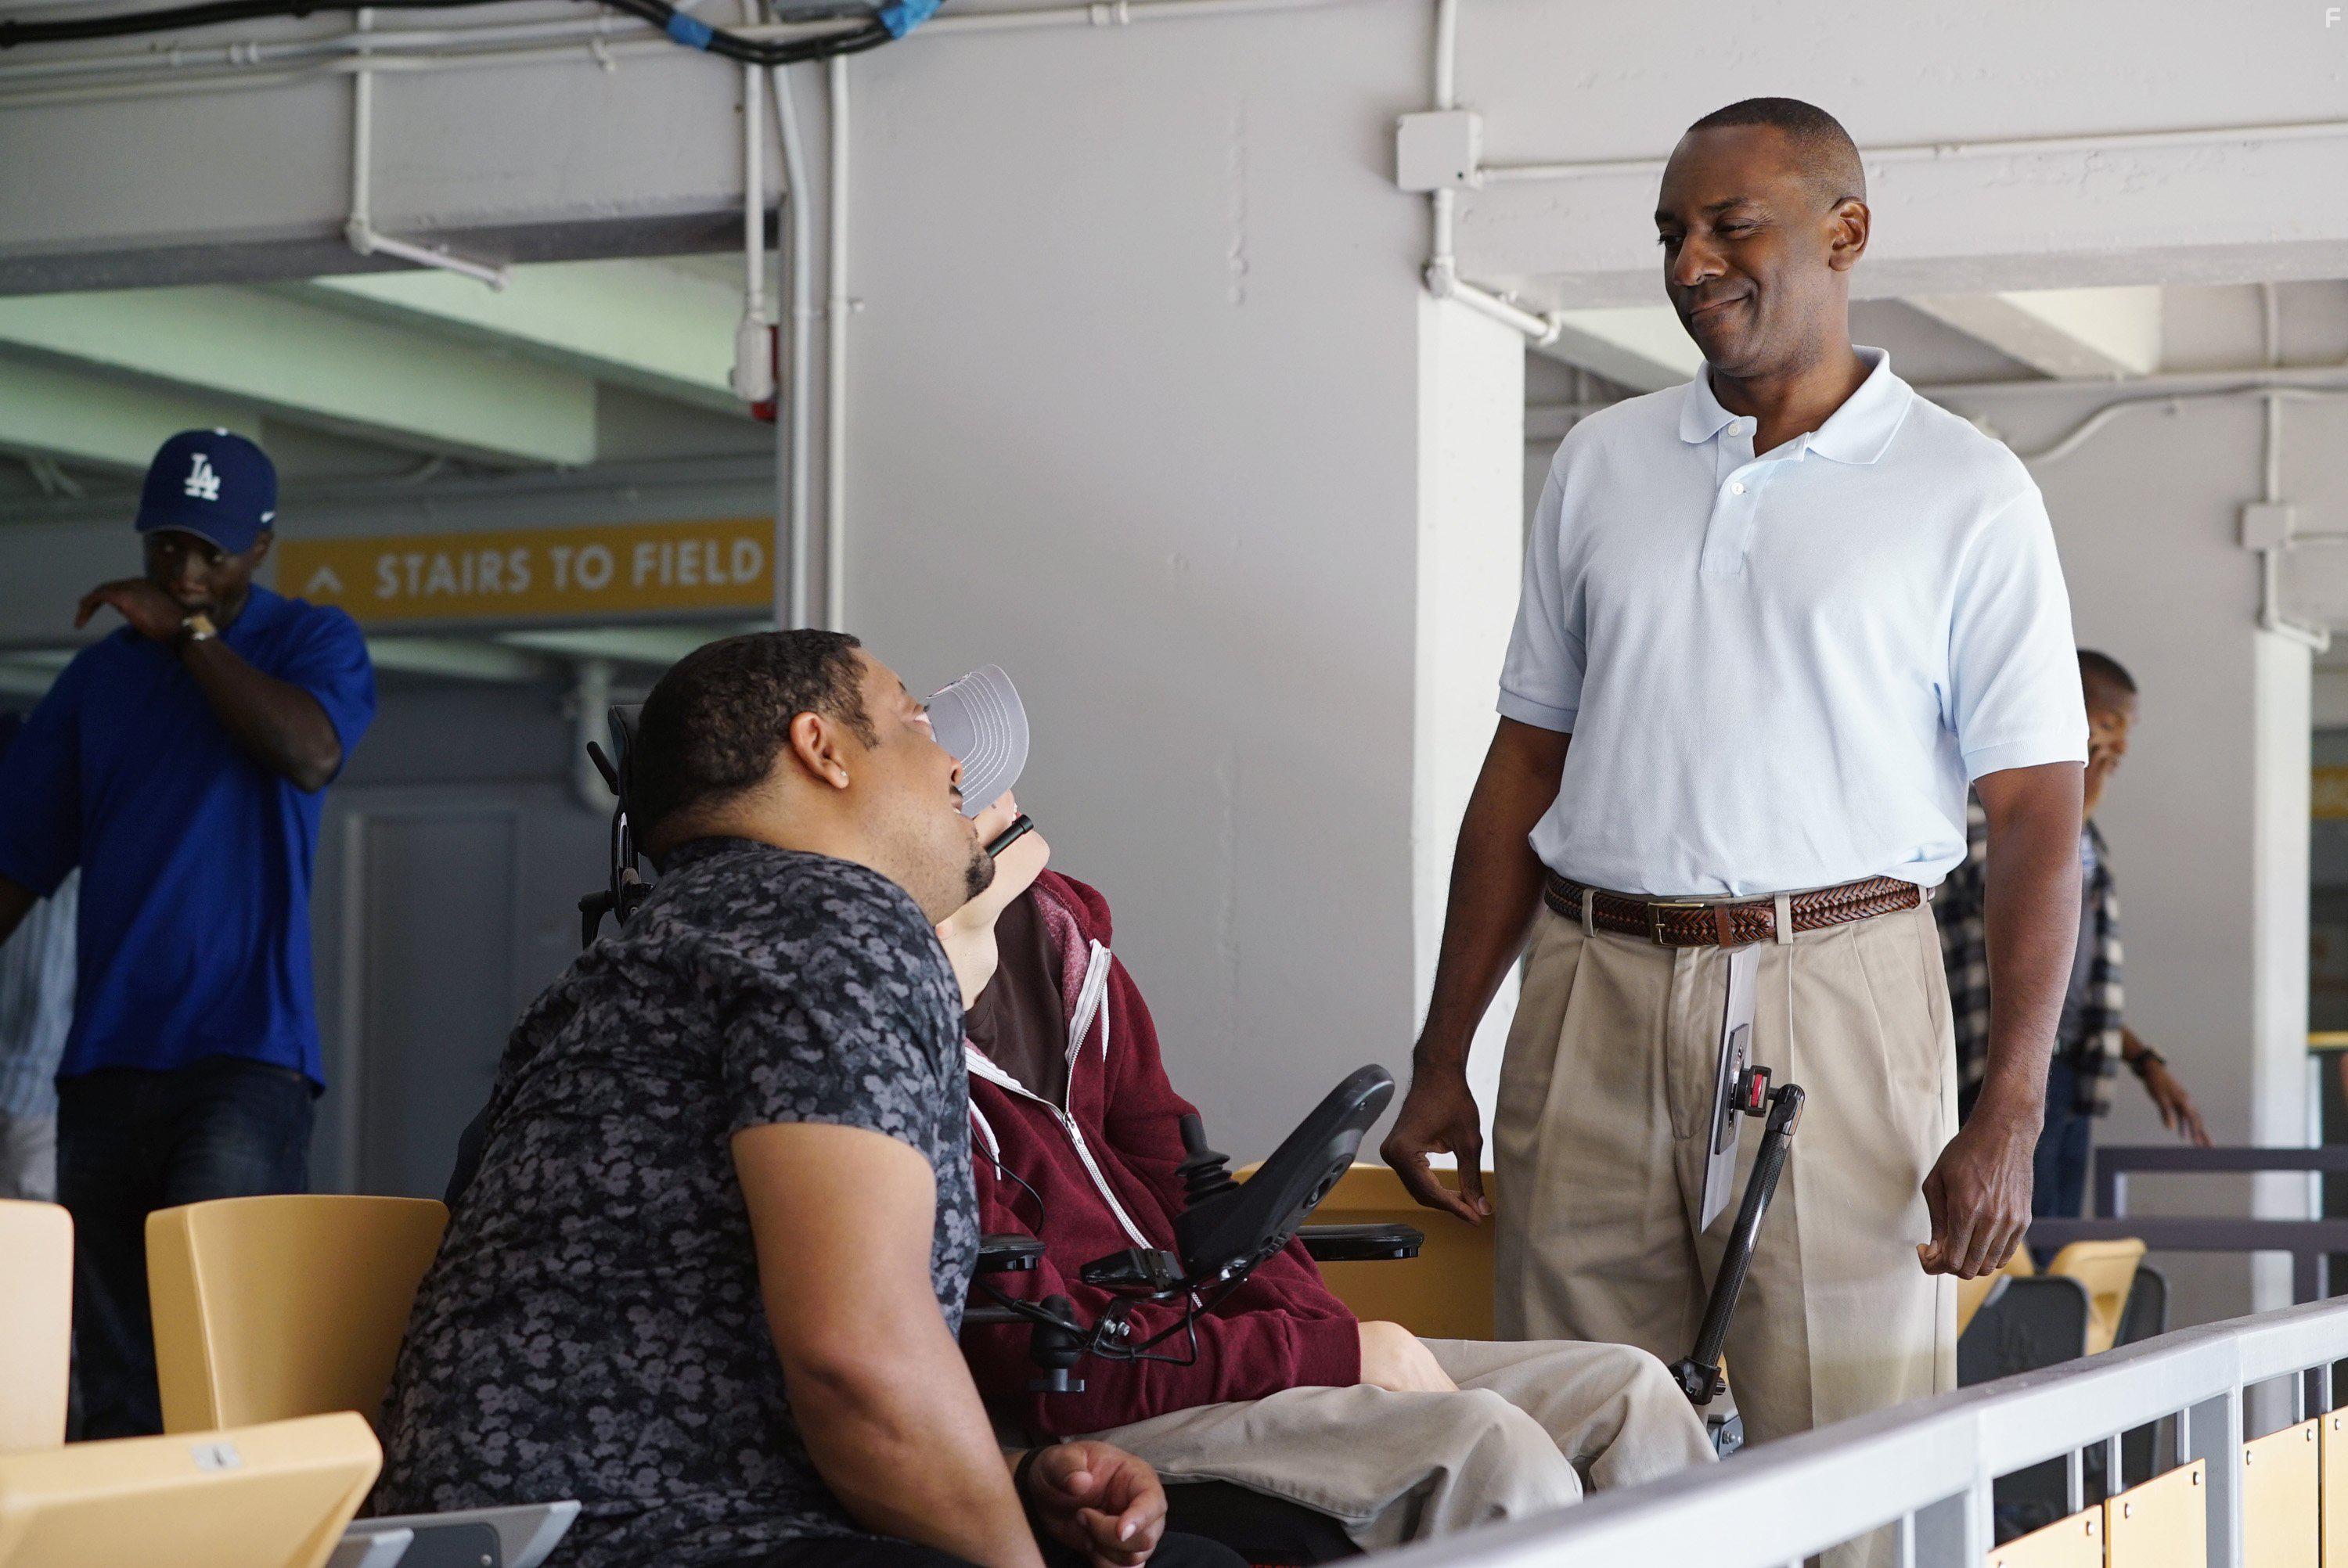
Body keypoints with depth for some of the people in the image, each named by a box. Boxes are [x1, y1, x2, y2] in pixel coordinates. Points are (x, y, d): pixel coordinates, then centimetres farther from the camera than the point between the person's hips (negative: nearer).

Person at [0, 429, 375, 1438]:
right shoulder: (101, 673, 16)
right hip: (106, 1058, 4)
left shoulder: (313, 643, 6)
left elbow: (310, 754, -16)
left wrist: (190, 629, -9)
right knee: (111, 1372, 3)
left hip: (245, 1056, -4)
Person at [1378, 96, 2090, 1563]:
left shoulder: (1965, 491, 2)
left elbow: (2036, 811, -2)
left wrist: (2010, 1114, -12)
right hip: (1591, 995, 4)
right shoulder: (1602, 463, 15)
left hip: (1834, 991, -3)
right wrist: (1443, 1061, 11)